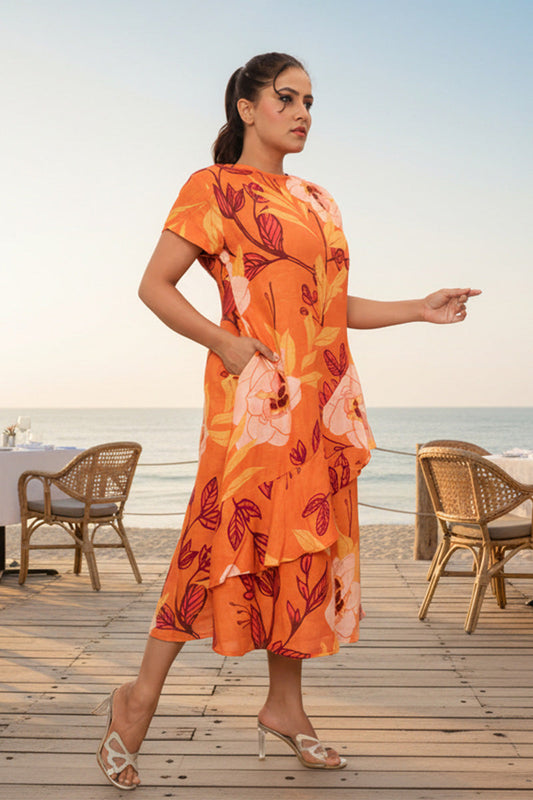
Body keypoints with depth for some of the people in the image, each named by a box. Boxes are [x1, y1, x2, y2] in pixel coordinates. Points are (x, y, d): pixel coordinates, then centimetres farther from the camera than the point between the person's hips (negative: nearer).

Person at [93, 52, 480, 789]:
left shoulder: (316, 201, 20)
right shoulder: (214, 188, 0)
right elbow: (155, 287, -5)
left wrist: (421, 309, 14)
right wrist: (227, 344, -15)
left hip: (323, 397, 7)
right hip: (256, 394, -7)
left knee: (309, 545, 8)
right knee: (232, 534, -7)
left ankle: (285, 706, 20)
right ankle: (140, 697, 7)